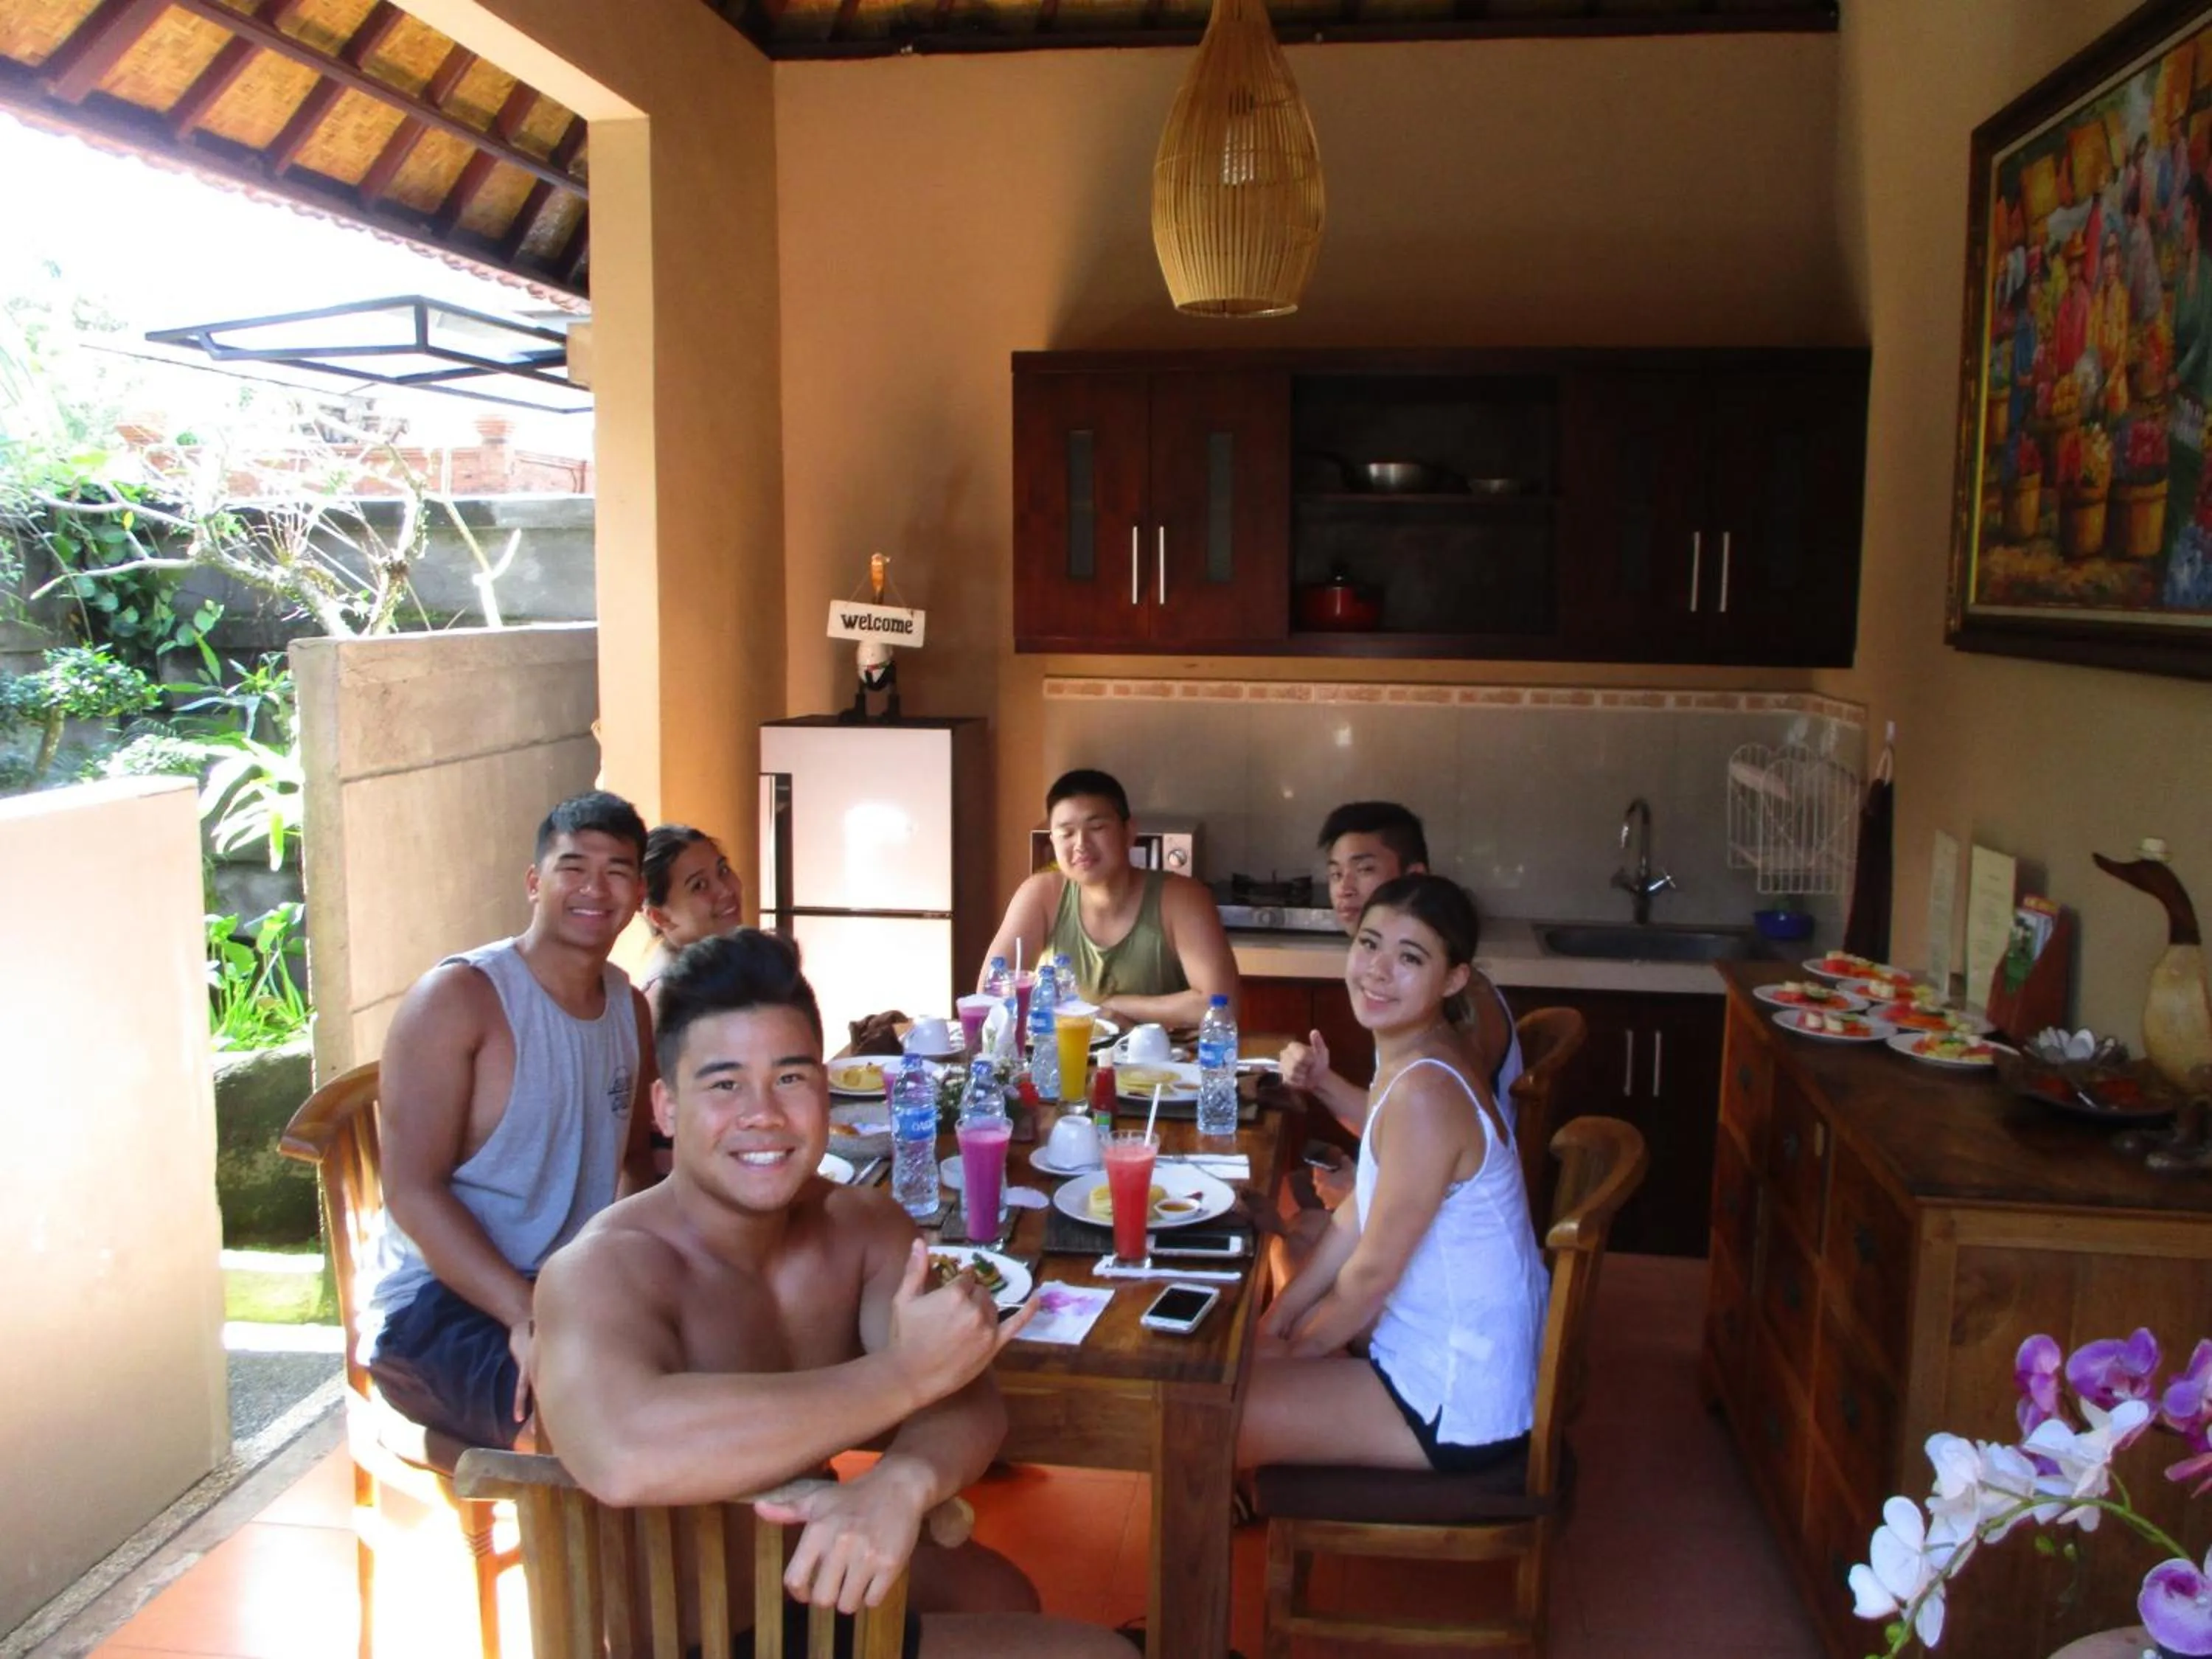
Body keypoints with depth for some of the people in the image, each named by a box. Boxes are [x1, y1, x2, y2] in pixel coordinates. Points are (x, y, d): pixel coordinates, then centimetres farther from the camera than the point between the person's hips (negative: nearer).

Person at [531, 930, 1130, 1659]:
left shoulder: (863, 1223, -5)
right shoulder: (602, 1269, -25)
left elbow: (967, 1398, -16)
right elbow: (622, 1455, -46)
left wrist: (901, 1482, -40)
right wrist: (904, 1373, -39)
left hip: (824, 1583, 7)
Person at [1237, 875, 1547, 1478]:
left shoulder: (1426, 1092, -30)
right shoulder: (1413, 1051, 0)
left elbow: (1372, 1270, -20)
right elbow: (1361, 1209, 10)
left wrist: (1299, 1346, -3)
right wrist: (1283, 1310, 8)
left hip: (1458, 1404, -9)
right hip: (1459, 1347, 9)